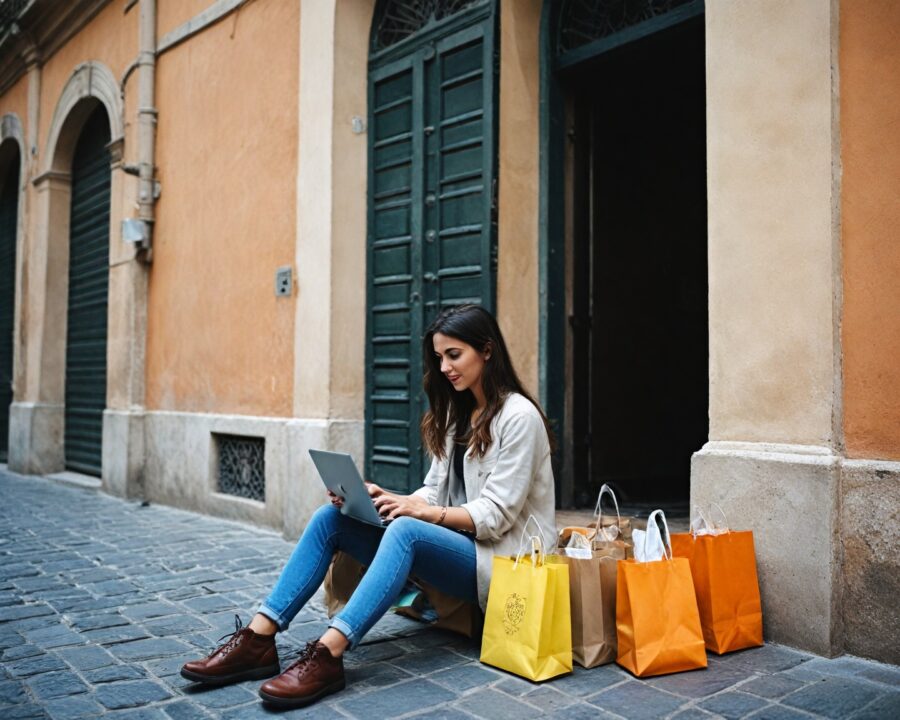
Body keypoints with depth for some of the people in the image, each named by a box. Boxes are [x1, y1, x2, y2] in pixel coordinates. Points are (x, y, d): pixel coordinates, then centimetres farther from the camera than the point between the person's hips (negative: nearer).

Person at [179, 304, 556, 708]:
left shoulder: (518, 416, -11)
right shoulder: (456, 412, 14)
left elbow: (495, 515, -16)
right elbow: (434, 494, 9)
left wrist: (420, 510, -25)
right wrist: (389, 499, -9)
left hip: (498, 559, -7)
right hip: (451, 546, 7)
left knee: (406, 530, -37)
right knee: (331, 516, -11)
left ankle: (327, 655, -41)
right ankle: (258, 640, -19)